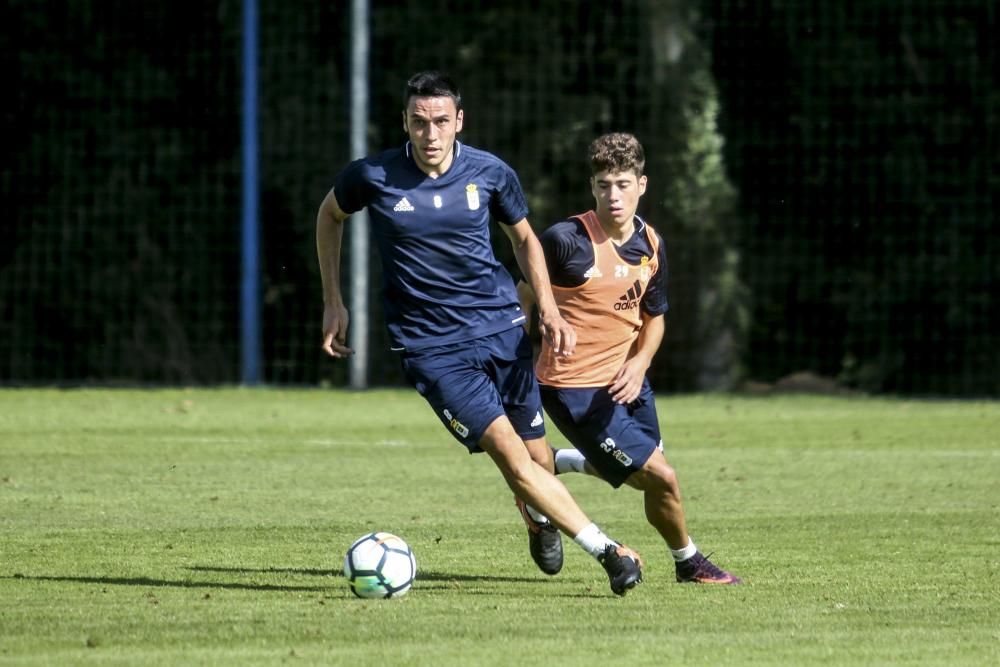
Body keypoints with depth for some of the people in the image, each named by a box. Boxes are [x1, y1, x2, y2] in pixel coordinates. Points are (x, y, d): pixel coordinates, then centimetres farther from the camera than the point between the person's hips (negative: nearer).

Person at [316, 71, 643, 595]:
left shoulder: (491, 173, -3)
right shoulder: (372, 177, -9)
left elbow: (524, 237, 14)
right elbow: (330, 215, 13)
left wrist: (549, 309, 2)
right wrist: (333, 304, 11)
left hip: (501, 326, 3)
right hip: (430, 347, -2)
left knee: (536, 458, 4)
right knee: (510, 454, -16)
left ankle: (541, 518, 40)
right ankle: (606, 550, -12)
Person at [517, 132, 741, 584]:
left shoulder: (651, 245, 0)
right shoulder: (566, 240, -20)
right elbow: (523, 297, -7)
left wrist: (639, 363, -7)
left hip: (626, 379, 8)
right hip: (576, 388, -8)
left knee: (649, 473, 24)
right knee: (659, 477, -8)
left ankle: (548, 468, 42)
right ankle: (688, 562, 19)